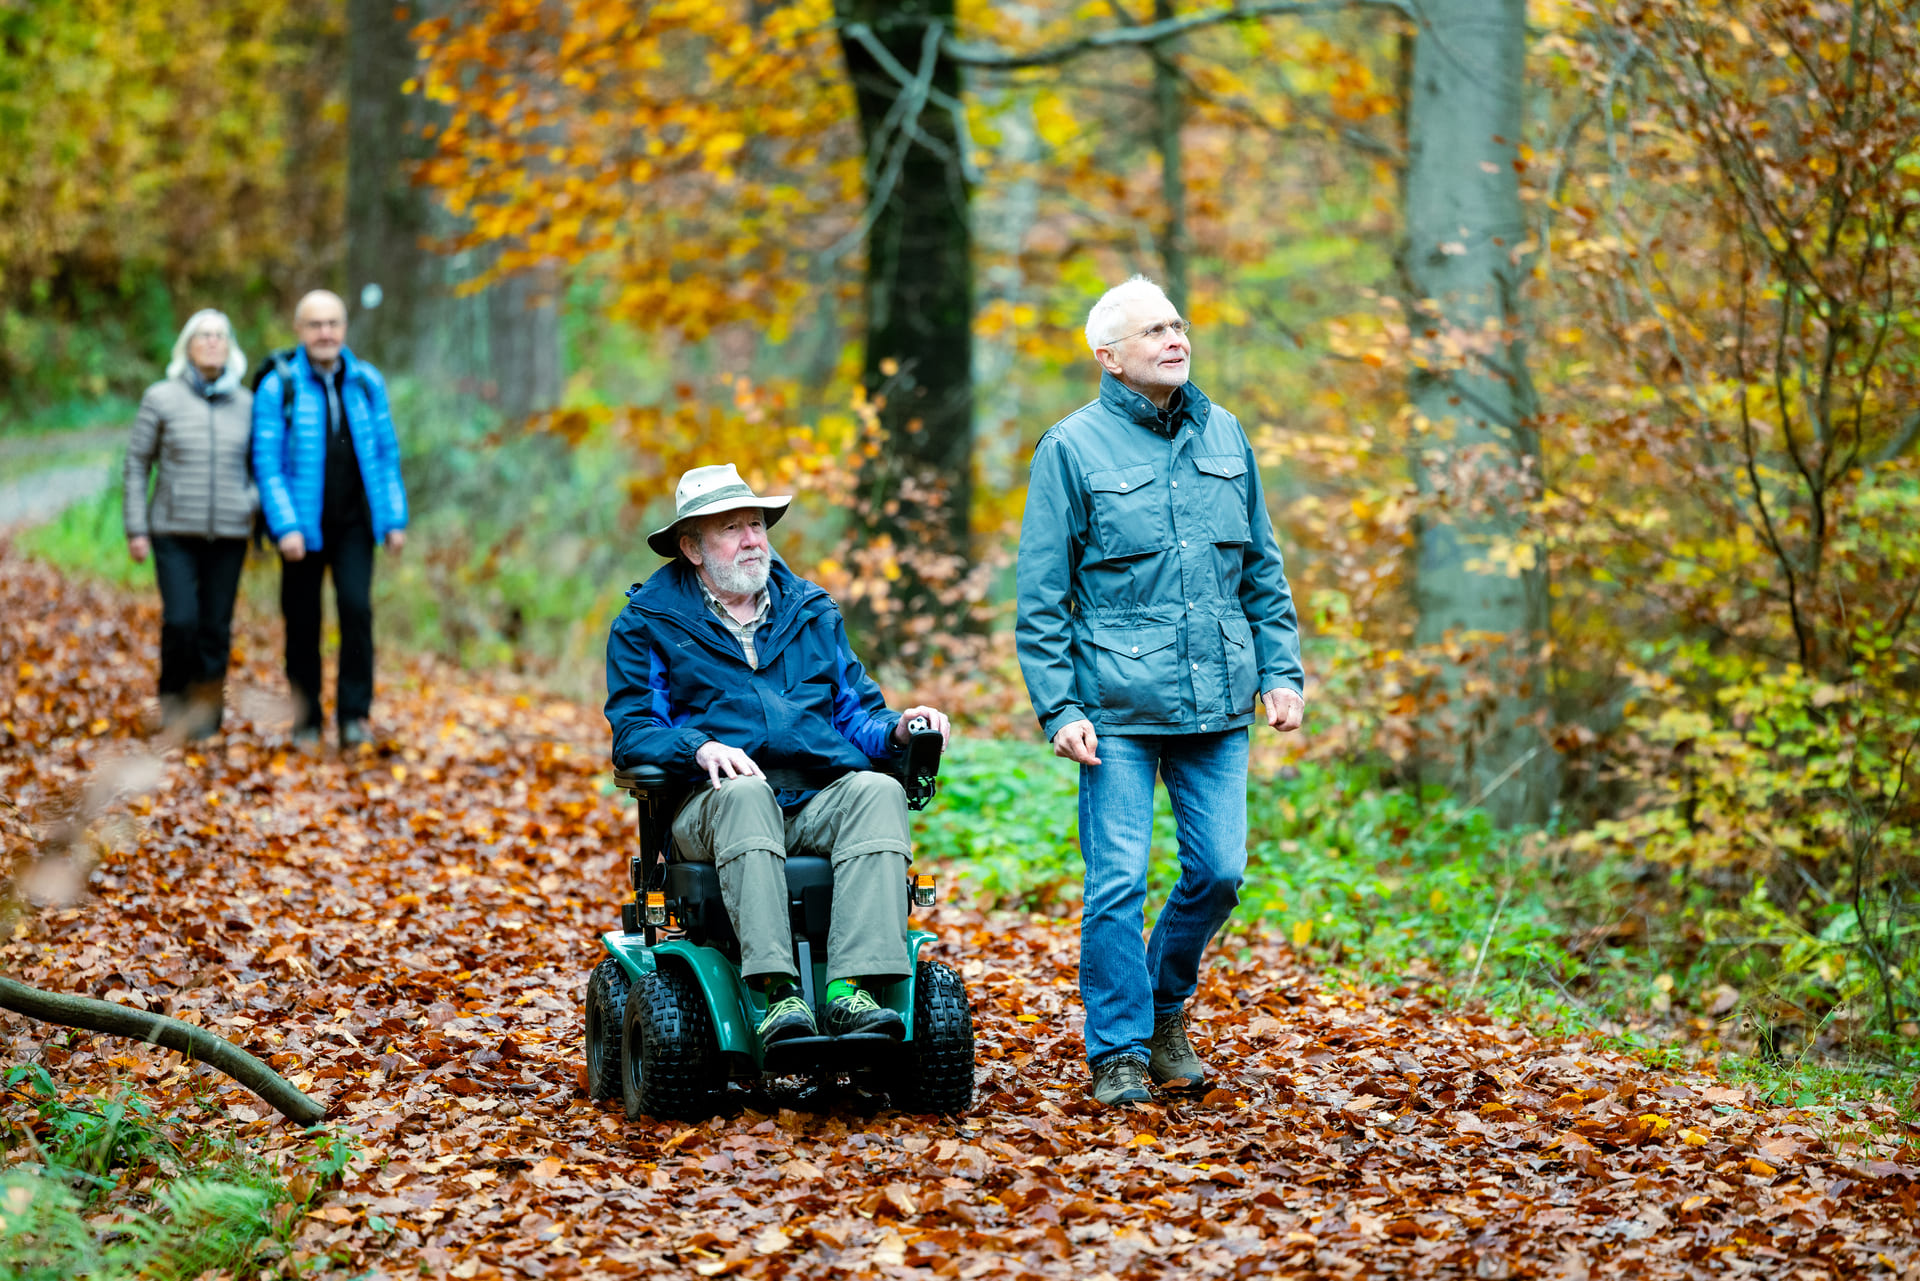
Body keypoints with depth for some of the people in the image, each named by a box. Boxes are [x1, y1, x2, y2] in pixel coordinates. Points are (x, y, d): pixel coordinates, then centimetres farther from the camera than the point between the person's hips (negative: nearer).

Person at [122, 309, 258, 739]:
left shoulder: (246, 404, 6)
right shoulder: (161, 398, 0)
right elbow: (136, 466, 4)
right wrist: (135, 529, -1)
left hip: (228, 534, 2)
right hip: (175, 531, -2)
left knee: (216, 627, -1)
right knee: (180, 621, -14)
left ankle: (205, 712, 14)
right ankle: (173, 699, 10)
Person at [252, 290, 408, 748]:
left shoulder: (367, 382, 4)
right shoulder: (277, 387, -5)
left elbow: (387, 454, 9)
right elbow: (267, 463, -8)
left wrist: (395, 519, 4)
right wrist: (285, 527, -16)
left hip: (354, 521, 1)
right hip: (303, 523, -1)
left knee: (356, 606, -16)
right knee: (302, 621, 4)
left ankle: (354, 713, -8)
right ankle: (306, 719, 18)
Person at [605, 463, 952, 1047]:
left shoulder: (812, 612, 25)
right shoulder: (647, 622, 14)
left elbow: (855, 713, 23)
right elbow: (633, 733, 4)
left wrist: (897, 729, -2)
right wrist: (701, 749, -17)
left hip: (823, 798, 3)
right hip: (712, 801, -3)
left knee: (879, 790, -31)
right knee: (744, 794, -39)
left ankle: (852, 990, -44)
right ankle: (777, 992, -50)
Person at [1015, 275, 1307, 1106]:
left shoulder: (1223, 436, 11)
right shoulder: (1073, 447, -2)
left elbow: (1263, 570, 18)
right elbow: (1041, 597, -2)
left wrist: (1281, 670, 9)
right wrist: (1058, 707, -8)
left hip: (1218, 704, 4)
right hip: (1119, 708, -4)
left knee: (1218, 872, 4)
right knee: (1118, 883, -4)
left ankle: (1166, 1006, 27)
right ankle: (1119, 1053, 8)